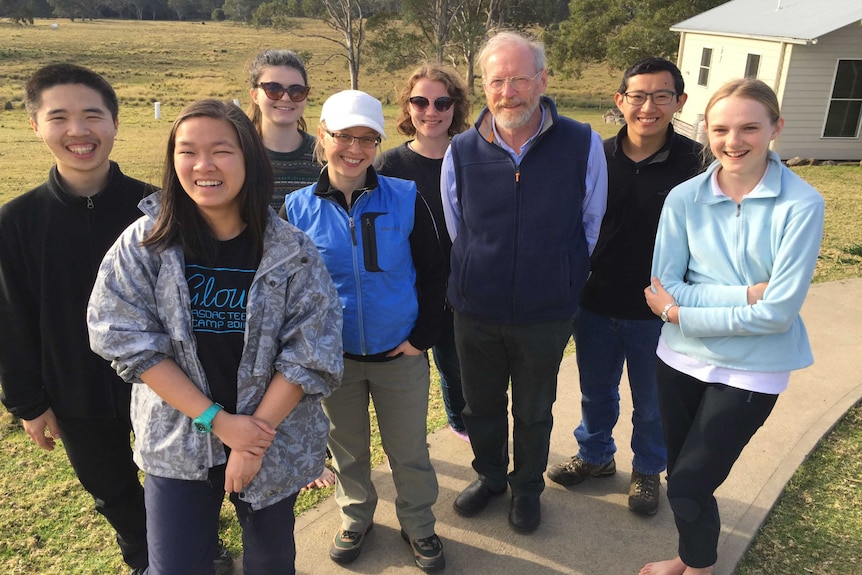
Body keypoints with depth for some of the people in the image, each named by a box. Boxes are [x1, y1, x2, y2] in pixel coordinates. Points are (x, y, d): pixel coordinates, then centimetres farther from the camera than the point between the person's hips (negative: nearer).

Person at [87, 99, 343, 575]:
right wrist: (217, 420, -16)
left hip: (276, 439, 0)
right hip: (179, 441, 0)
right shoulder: (143, 243, -9)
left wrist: (256, 435, -15)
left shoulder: (291, 250, -11)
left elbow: (311, 353, -11)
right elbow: (125, 339, -11)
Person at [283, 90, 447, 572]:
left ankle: (419, 525, 38)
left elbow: (433, 272, -2)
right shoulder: (299, 208, -6)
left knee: (409, 450, 13)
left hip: (400, 354, -1)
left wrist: (422, 336, -6)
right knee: (347, 447, 19)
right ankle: (355, 519, 45)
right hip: (333, 357, 1)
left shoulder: (405, 198, -8)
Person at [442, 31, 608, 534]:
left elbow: (590, 226, 1)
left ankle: (528, 487, 44)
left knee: (534, 412, 18)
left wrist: (560, 283, 8)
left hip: (546, 317, -1)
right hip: (476, 313, 2)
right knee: (481, 406, 20)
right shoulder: (461, 152, -8)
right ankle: (489, 476, 47)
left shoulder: (583, 145, -13)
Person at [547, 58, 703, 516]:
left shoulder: (695, 164, -13)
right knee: (596, 392, 22)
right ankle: (595, 455, 47)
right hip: (595, 306, 2)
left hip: (658, 313, -2)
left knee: (653, 403, 18)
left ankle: (647, 470, 43)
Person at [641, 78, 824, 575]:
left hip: (752, 370, -3)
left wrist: (679, 313, -16)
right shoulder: (685, 198, -7)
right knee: (681, 474, 18)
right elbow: (663, 286, -11)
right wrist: (743, 294, -21)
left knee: (688, 485, 0)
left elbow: (778, 311, -20)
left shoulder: (801, 205, -16)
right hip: (682, 358, 3)